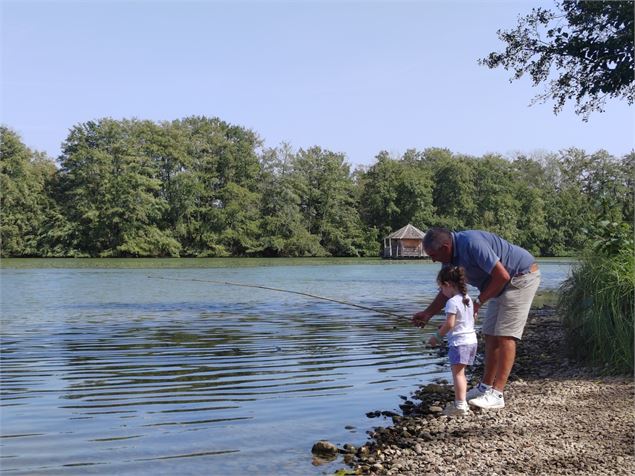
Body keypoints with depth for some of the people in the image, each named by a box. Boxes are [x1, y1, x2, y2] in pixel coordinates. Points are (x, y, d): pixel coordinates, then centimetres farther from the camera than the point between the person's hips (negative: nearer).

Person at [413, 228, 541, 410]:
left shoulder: (471, 243, -29)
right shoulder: (451, 258, 0)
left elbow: (502, 276, -28)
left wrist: (479, 302, -18)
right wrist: (427, 314, 6)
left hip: (522, 277, -9)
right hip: (503, 285, 10)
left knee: (505, 336, -12)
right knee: (491, 335, 9)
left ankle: (497, 395, -10)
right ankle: (485, 387, 18)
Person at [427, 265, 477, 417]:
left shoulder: (452, 302, -16)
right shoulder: (467, 299, 12)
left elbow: (449, 324, -20)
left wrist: (437, 337, -5)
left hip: (459, 342, -9)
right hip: (471, 340, 9)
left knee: (457, 373, -5)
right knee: (460, 373, 17)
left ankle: (460, 405, -6)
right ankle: (462, 403, 21)